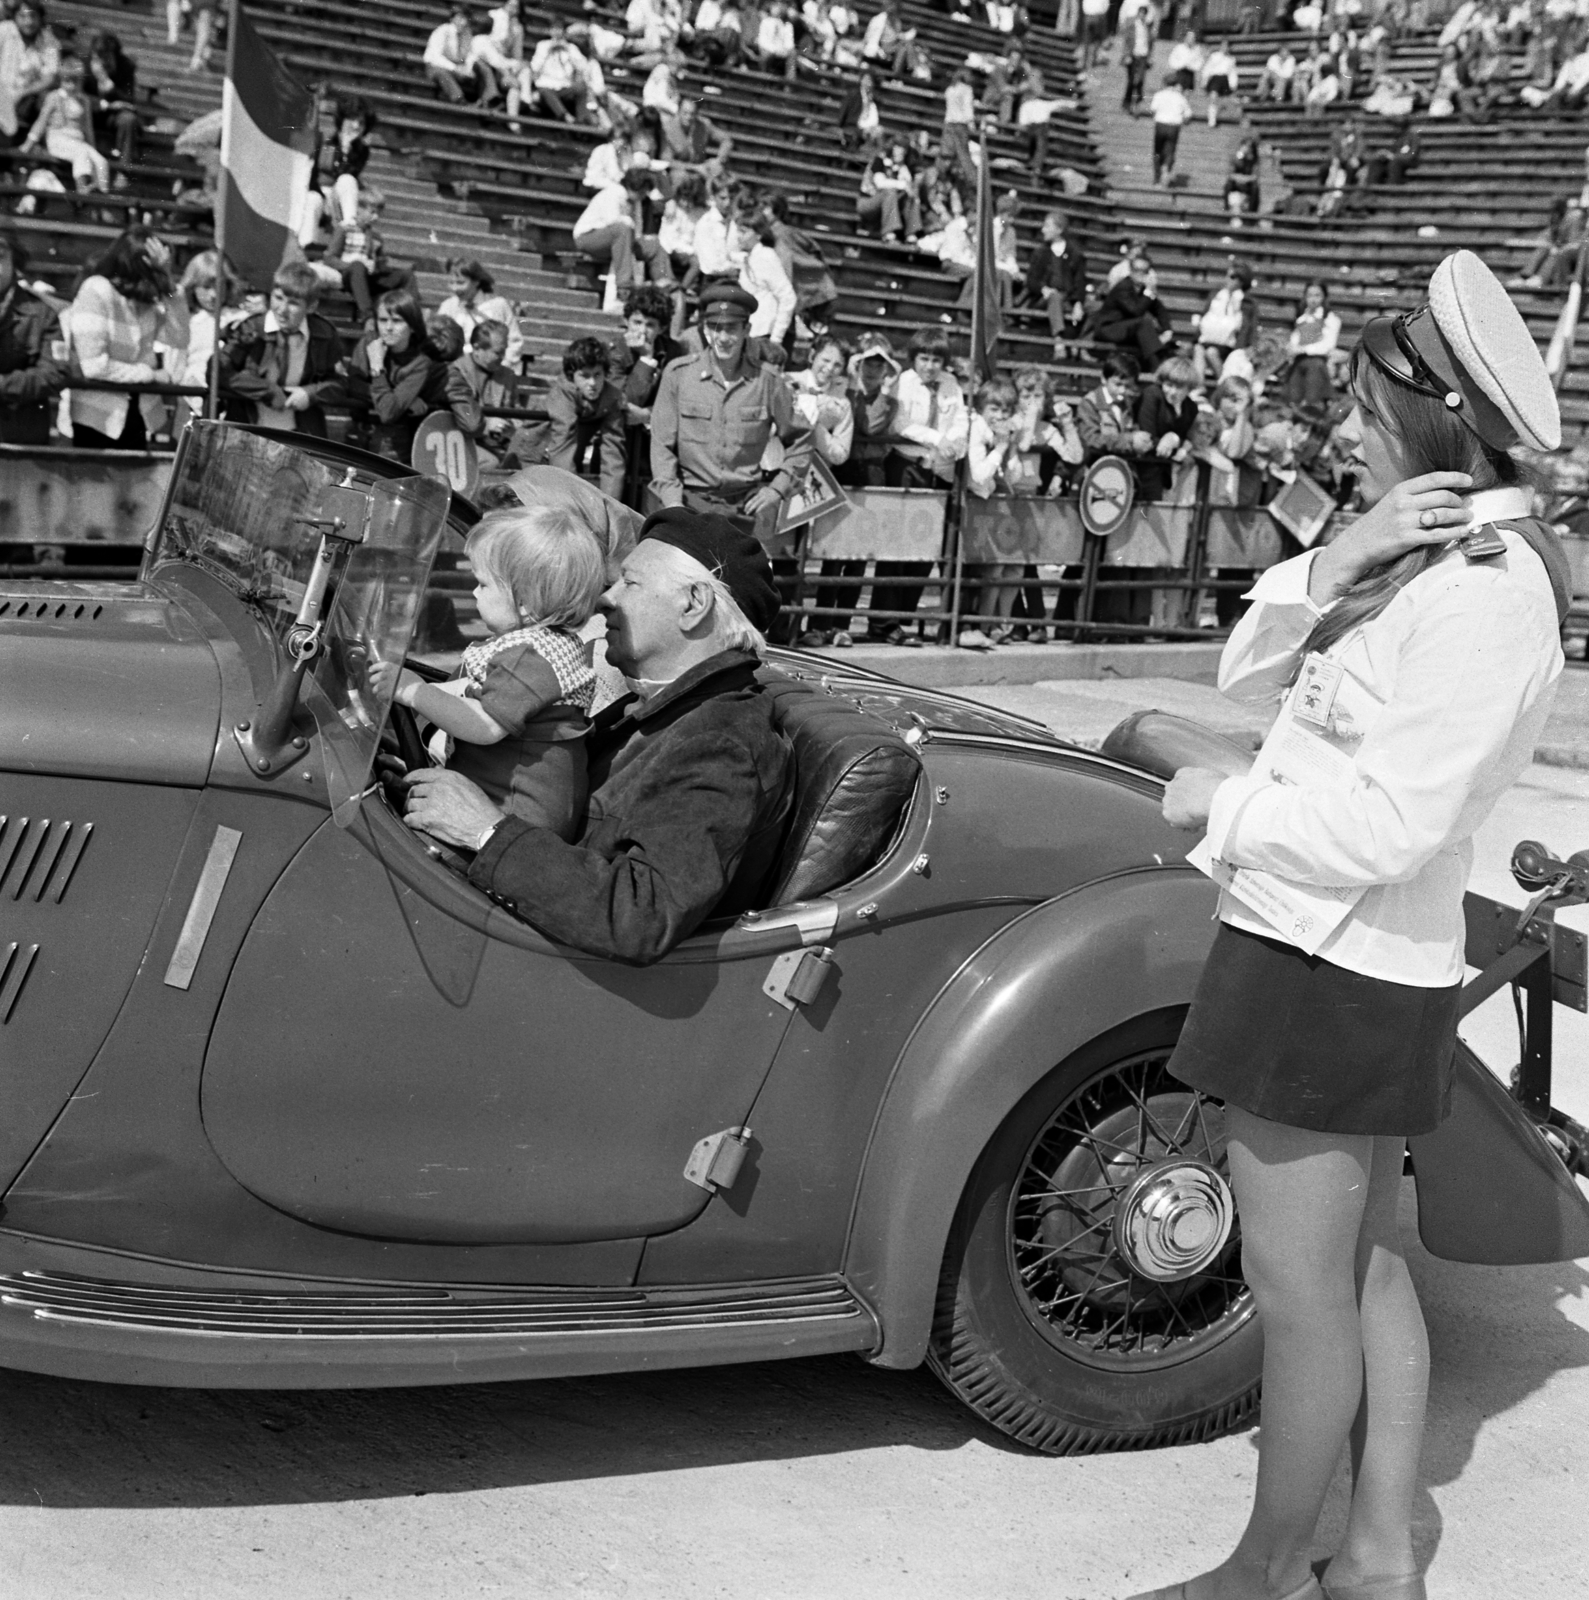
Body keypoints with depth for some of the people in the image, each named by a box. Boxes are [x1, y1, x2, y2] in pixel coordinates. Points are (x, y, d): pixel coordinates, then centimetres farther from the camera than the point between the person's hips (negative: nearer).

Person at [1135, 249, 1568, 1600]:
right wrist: (1333, 562, -9)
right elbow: (1248, 670, 7)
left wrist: (1220, 806, -12)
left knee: (1298, 1289, 5)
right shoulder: (1421, 553, 9)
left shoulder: (1485, 589, -20)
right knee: (1366, 1269, 18)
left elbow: (1385, 825, -24)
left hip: (1332, 975, -10)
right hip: (1372, 971, 10)